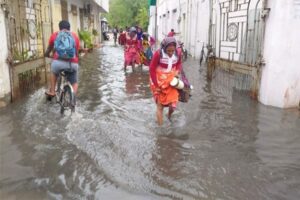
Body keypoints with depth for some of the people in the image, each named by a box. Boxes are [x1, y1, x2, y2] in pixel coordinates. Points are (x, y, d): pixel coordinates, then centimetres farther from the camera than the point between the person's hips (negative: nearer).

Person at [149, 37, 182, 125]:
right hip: (159, 82, -3)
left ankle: (169, 116, 31)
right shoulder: (158, 54, -23)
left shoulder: (177, 53, -10)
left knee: (173, 105, -4)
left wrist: (177, 71, -8)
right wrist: (156, 85, -16)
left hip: (171, 81, 3)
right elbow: (152, 70, -15)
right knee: (160, 106, 4)